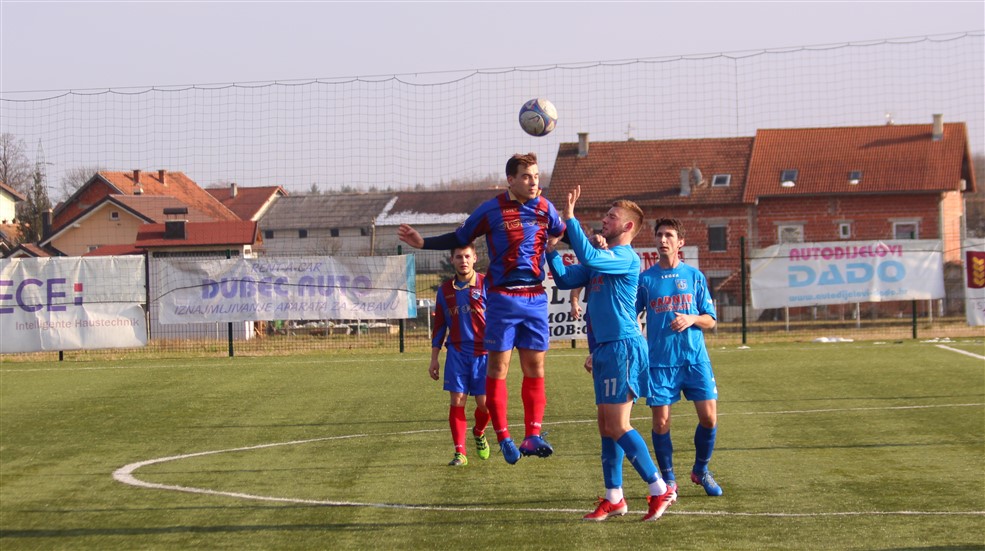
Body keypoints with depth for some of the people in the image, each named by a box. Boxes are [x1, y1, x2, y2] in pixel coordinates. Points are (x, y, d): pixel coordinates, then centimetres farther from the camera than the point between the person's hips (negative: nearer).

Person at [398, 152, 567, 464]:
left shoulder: (545, 208, 5)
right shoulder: (491, 210, -5)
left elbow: (564, 235, 23)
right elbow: (460, 239, 4)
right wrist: (423, 243, -4)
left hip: (536, 298, 4)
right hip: (503, 298, -3)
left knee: (535, 368, 1)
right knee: (498, 368, -2)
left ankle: (532, 437, 4)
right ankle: (503, 438, 4)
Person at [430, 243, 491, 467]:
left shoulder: (486, 285, -1)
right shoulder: (445, 290, 9)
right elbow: (439, 326, 15)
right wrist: (434, 358, 12)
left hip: (483, 354, -2)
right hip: (457, 353, 2)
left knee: (485, 403, -3)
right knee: (457, 400, -6)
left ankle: (479, 433, 30)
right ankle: (460, 452, -1)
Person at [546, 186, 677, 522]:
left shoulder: (626, 258, -11)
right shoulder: (602, 258, 17)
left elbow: (588, 257, -27)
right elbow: (566, 280, 18)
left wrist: (570, 218, -22)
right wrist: (550, 250, 7)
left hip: (623, 346, -9)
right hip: (605, 348, 9)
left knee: (617, 426, -11)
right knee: (607, 427, 11)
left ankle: (660, 490, -5)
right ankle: (613, 498, 16)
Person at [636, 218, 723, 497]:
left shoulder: (695, 276, 7)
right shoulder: (645, 279, 4)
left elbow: (711, 319, 10)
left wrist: (691, 319, -12)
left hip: (695, 358, 1)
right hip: (660, 361, -1)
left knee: (709, 417, -4)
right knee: (661, 421, -3)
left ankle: (701, 470, 19)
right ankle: (667, 481, 12)